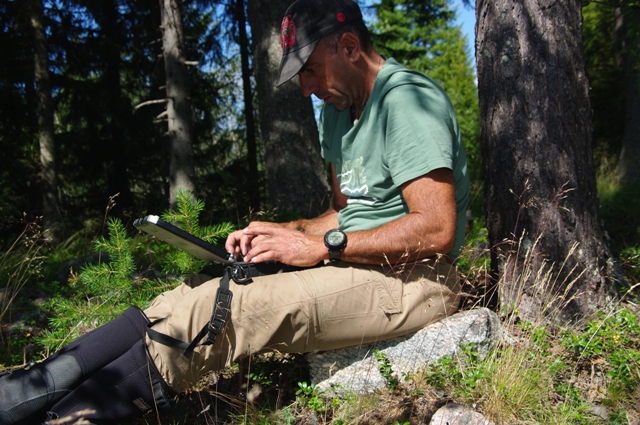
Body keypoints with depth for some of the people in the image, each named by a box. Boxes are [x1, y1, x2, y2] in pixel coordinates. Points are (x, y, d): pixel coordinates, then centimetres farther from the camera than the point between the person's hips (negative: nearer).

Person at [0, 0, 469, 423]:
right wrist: (284, 233, 2)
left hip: (412, 280, -8)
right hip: (355, 266, 8)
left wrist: (323, 247, -20)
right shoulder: (338, 108, 16)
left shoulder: (408, 99, -13)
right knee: (202, 292, -8)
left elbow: (438, 229, -21)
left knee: (227, 308, -24)